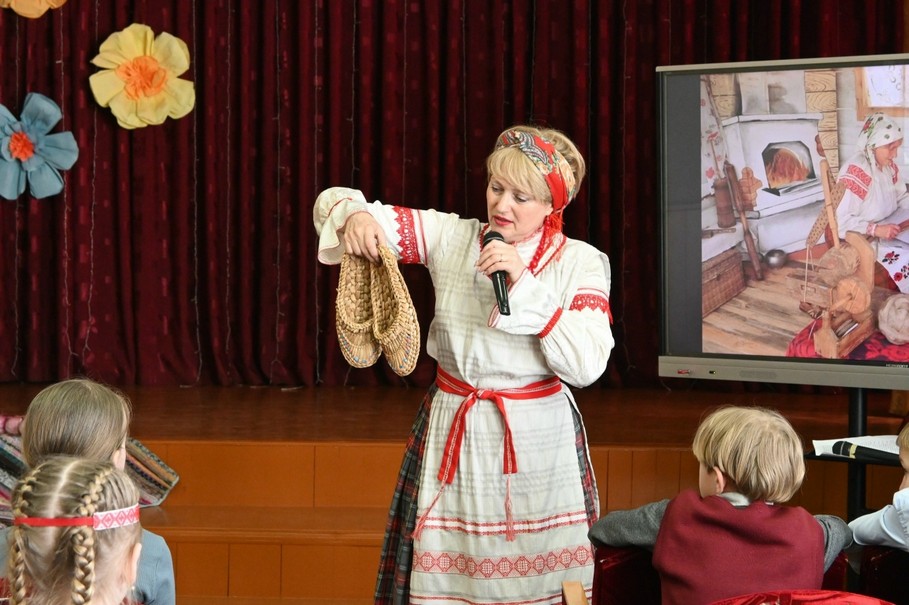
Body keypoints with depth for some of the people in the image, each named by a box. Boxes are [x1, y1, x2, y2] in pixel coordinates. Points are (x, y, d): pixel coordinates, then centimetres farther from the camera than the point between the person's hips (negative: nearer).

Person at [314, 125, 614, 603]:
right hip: (452, 434, 2)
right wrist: (354, 214, -23)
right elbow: (332, 203, 1)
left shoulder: (580, 264, -3)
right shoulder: (450, 237, 1)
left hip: (536, 443, -1)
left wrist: (524, 284, -20)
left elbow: (586, 365, -16)